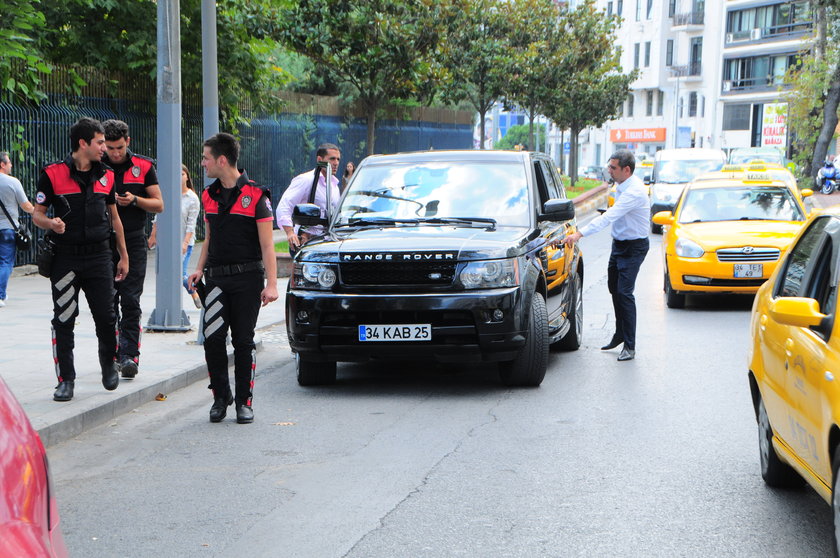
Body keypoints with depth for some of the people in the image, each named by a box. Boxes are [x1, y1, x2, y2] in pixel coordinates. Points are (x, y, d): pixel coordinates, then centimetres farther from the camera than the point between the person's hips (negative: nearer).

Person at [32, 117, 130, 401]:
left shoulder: (106, 175, 10)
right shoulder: (53, 174, -4)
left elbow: (114, 217, 18)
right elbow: (37, 214, -1)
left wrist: (123, 256, 18)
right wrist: (50, 223, -25)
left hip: (99, 255, 3)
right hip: (66, 257, -3)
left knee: (106, 316, 0)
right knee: (63, 320, 0)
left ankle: (109, 364, 26)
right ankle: (66, 380, 8)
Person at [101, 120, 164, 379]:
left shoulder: (143, 166, 3)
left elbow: (158, 204, 5)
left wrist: (135, 200, -12)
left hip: (134, 241, -1)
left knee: (130, 301, -6)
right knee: (108, 301, 3)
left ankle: (129, 355, -6)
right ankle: (112, 352, 14)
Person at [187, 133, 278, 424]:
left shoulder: (255, 196, -6)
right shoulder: (209, 196, 12)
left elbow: (267, 244, -8)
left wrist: (271, 283, -14)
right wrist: (199, 269, 8)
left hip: (247, 278, -4)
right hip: (216, 278, 5)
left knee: (244, 341, 1)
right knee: (212, 339, -3)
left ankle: (244, 401, 11)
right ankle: (220, 396, 11)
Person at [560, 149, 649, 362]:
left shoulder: (634, 192, -27)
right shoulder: (621, 186, 3)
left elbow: (608, 217, -35)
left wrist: (580, 233, -41)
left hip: (633, 246, -10)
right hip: (619, 244, 10)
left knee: (624, 292, -12)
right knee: (614, 289, 16)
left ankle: (630, 346, -6)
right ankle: (620, 335, 31)